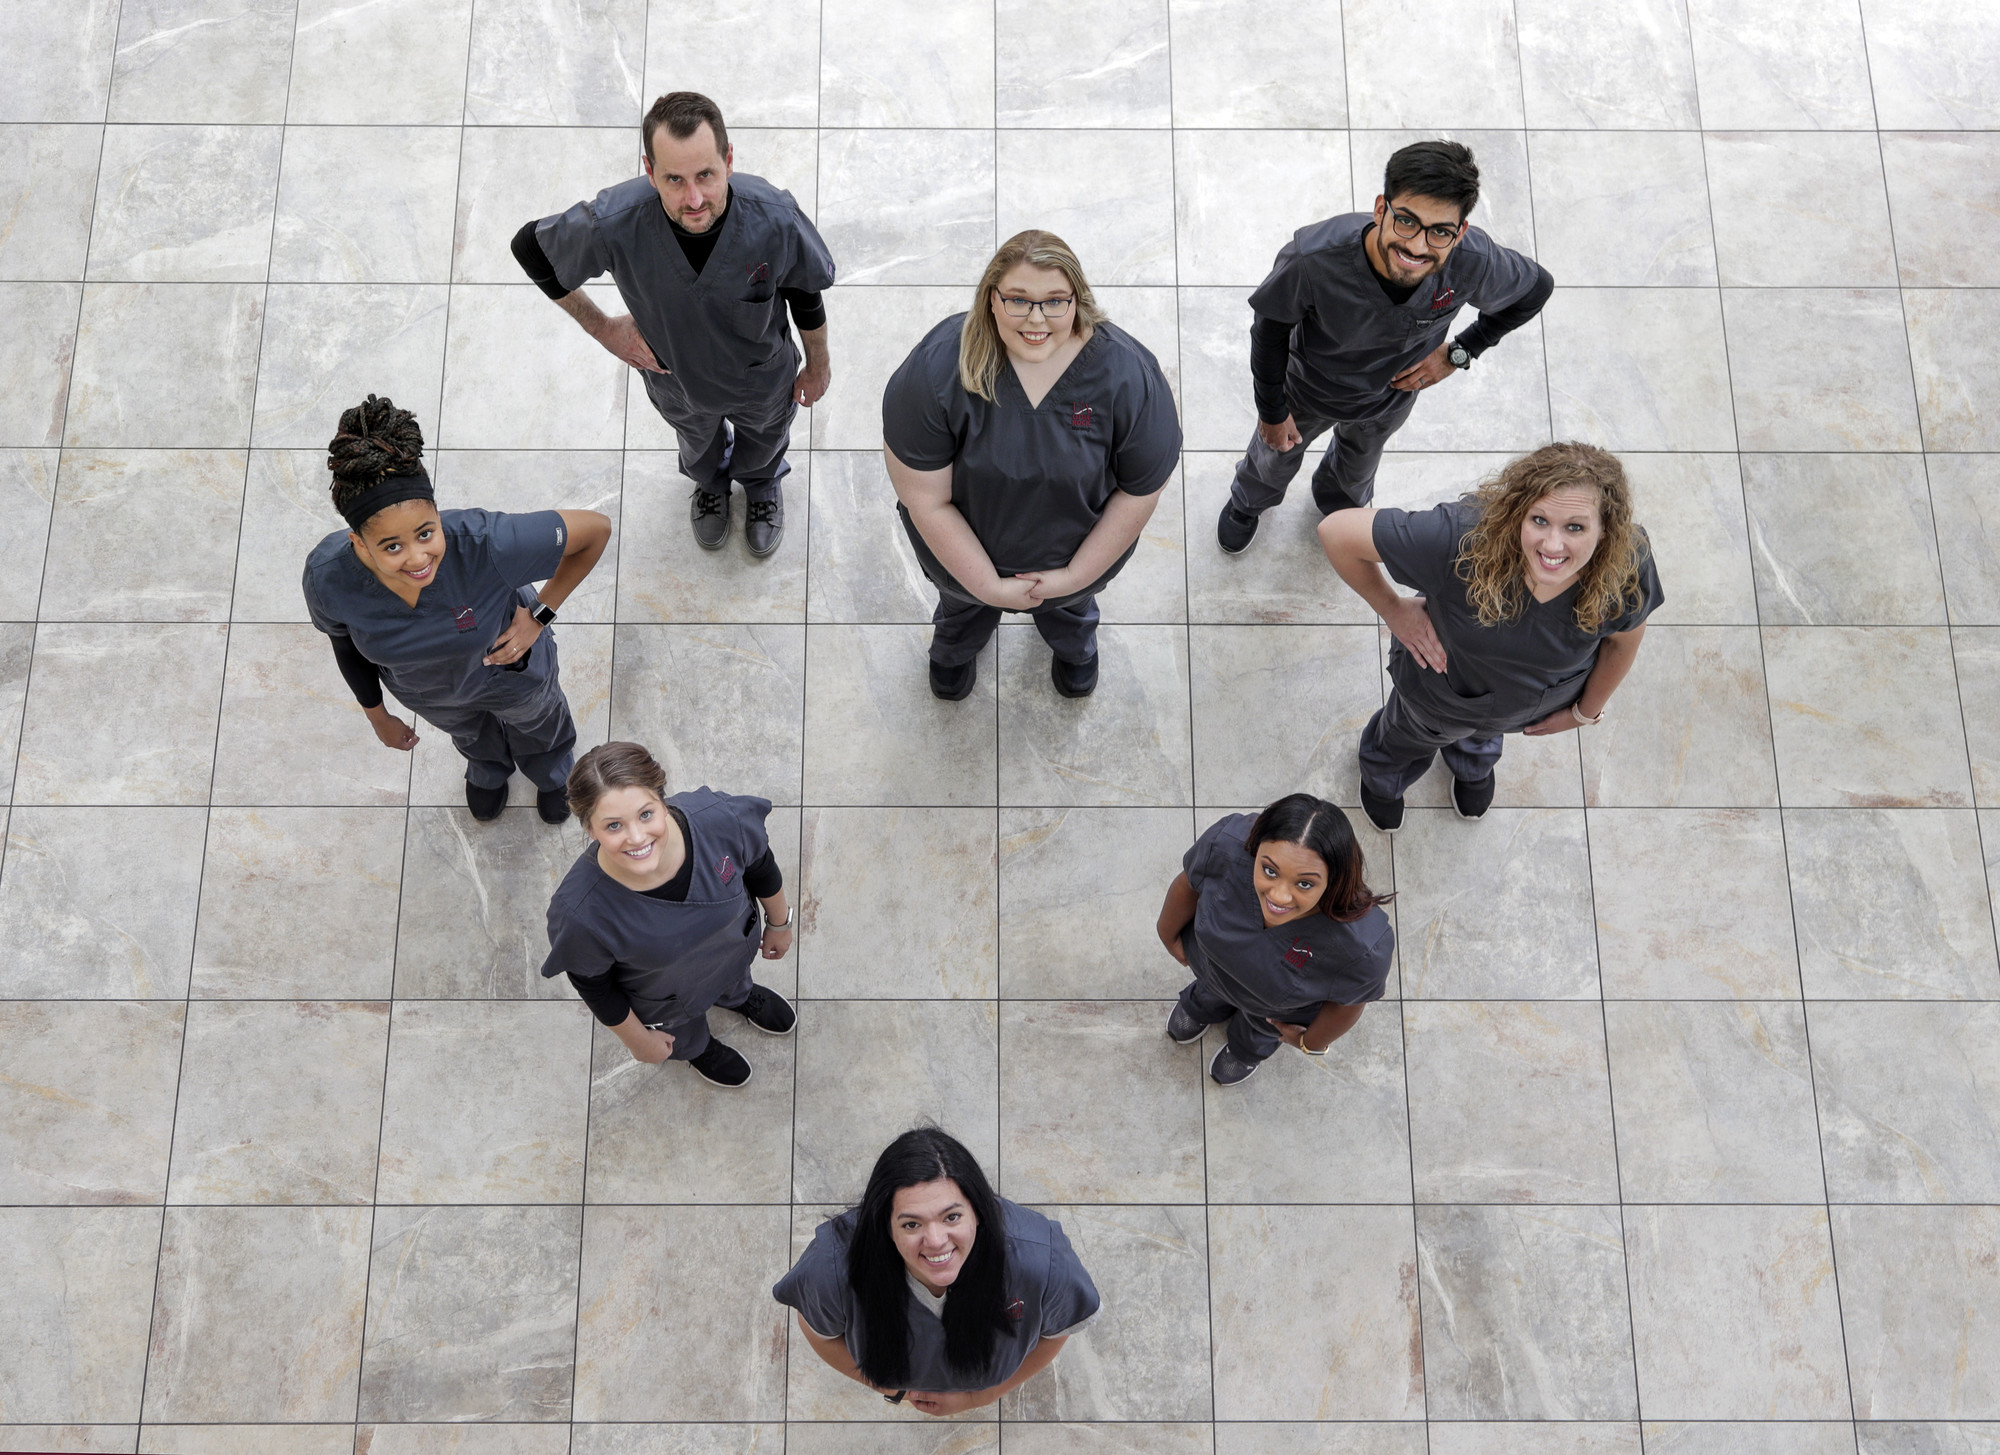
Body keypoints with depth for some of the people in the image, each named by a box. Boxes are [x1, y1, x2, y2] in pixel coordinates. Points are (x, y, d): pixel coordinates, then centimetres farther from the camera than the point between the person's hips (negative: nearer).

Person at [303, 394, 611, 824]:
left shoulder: (485, 543, -49)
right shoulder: (327, 578, -39)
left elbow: (596, 528, -32)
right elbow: (346, 643, -13)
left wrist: (540, 616, -26)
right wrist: (377, 716, 3)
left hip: (509, 661, -1)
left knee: (536, 720, 35)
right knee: (470, 735, 38)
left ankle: (552, 775, 74)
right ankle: (488, 771, 77)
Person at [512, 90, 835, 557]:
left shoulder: (776, 219, -40)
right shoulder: (614, 222, -41)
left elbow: (806, 295, -17)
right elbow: (530, 248, -18)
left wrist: (818, 367, 0)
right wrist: (601, 328, -14)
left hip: (762, 379, 0)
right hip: (676, 379, 0)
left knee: (764, 441, 34)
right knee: (698, 441, 36)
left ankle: (762, 481, 73)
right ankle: (708, 481, 74)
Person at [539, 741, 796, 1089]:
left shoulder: (720, 819, -40)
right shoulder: (580, 914, -45)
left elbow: (762, 869, -14)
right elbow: (593, 987, -21)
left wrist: (779, 923, 4)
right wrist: (638, 1039, -5)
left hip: (736, 945, 2)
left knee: (735, 982, 39)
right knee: (684, 1035, 34)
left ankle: (738, 996, 76)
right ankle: (697, 1049, 71)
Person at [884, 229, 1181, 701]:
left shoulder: (1128, 375, -33)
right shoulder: (936, 370, -36)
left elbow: (1141, 490, -19)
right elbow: (927, 499, -27)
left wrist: (1075, 575, -15)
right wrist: (988, 586, -23)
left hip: (1080, 550, 1)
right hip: (962, 547, 0)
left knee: (1067, 608, 36)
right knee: (964, 600, 35)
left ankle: (1074, 642, 75)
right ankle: (954, 645, 73)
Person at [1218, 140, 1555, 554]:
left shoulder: (1474, 263, -39)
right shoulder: (1312, 259, -46)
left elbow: (1536, 288, -13)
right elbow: (1271, 329, -23)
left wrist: (1457, 353, -12)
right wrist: (1271, 411, -11)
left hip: (1391, 395, 2)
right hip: (1307, 389, -2)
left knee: (1356, 472, 36)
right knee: (1275, 460, 32)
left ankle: (1338, 502, 74)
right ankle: (1248, 502, 69)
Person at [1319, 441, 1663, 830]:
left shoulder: (1627, 568, -38)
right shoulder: (1466, 538, -48)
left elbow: (1625, 637, -13)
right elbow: (1336, 531, -39)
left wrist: (1587, 712, 2)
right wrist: (1392, 609, -26)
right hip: (1444, 687, -2)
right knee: (1411, 737, 34)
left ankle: (1473, 765, 78)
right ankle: (1382, 778, 73)